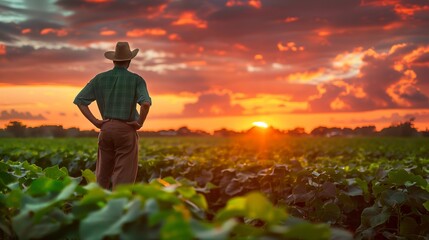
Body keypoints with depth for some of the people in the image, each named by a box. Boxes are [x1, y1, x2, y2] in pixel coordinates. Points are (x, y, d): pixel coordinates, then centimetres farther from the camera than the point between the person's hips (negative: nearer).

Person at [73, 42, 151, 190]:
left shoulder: (100, 78, 7)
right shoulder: (136, 80, -3)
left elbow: (79, 100, 3)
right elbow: (146, 103, -21)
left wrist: (95, 121, 2)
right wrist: (140, 123, -7)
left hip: (106, 128, 4)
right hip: (126, 130, -4)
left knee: (103, 175, 17)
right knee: (123, 177, 1)